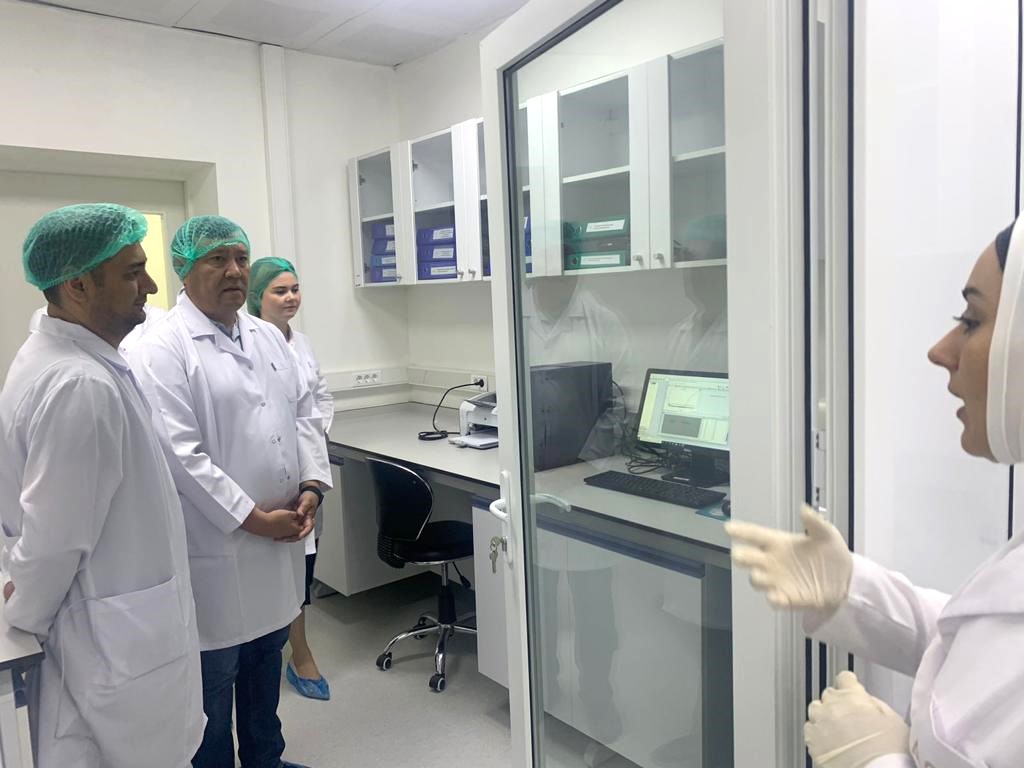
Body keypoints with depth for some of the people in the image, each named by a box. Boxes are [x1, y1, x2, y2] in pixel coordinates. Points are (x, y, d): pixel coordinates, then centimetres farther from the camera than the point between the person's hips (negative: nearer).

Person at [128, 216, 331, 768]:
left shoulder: (268, 337, 9)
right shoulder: (162, 350, -13)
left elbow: (304, 413, 11)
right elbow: (180, 455, -19)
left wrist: (312, 485, -3)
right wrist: (254, 517, -17)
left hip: (279, 537, 7)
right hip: (216, 547, -7)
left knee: (267, 659, 22)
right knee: (214, 674, 10)